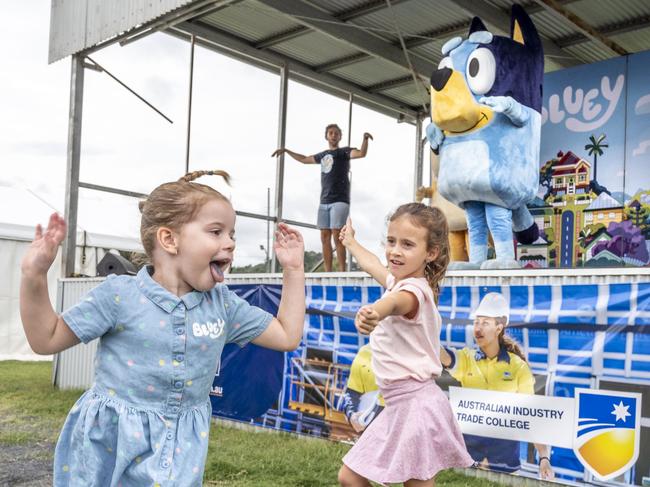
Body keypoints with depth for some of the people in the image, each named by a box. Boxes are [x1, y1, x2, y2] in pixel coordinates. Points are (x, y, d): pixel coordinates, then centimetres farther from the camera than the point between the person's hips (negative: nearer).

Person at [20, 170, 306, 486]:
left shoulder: (223, 303, 0)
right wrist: (34, 277, -20)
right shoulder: (120, 295, -12)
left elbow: (287, 336, 6)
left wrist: (293, 270, 3)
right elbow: (47, 340, -5)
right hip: (108, 444, -2)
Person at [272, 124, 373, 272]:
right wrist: (286, 150, 42)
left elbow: (361, 153, -15)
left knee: (337, 236, -14)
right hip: (324, 201, 6)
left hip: (340, 200, -6)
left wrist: (365, 139, -33)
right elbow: (304, 159, 37)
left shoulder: (344, 152, 3)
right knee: (325, 237, 1)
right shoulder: (323, 155, 21)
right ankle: (327, 273, 3)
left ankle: (342, 272, -14)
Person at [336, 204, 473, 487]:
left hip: (414, 404, -10)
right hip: (401, 403, 10)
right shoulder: (400, 281, 9)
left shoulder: (414, 291, -19)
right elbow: (373, 265, 33)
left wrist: (373, 312, -67)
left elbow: (396, 303, -45)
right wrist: (351, 243, 50)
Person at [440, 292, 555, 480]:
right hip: (469, 448, 1)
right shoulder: (466, 359, 0)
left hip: (504, 451, -1)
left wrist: (544, 457, -12)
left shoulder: (518, 367, -3)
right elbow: (444, 357, -22)